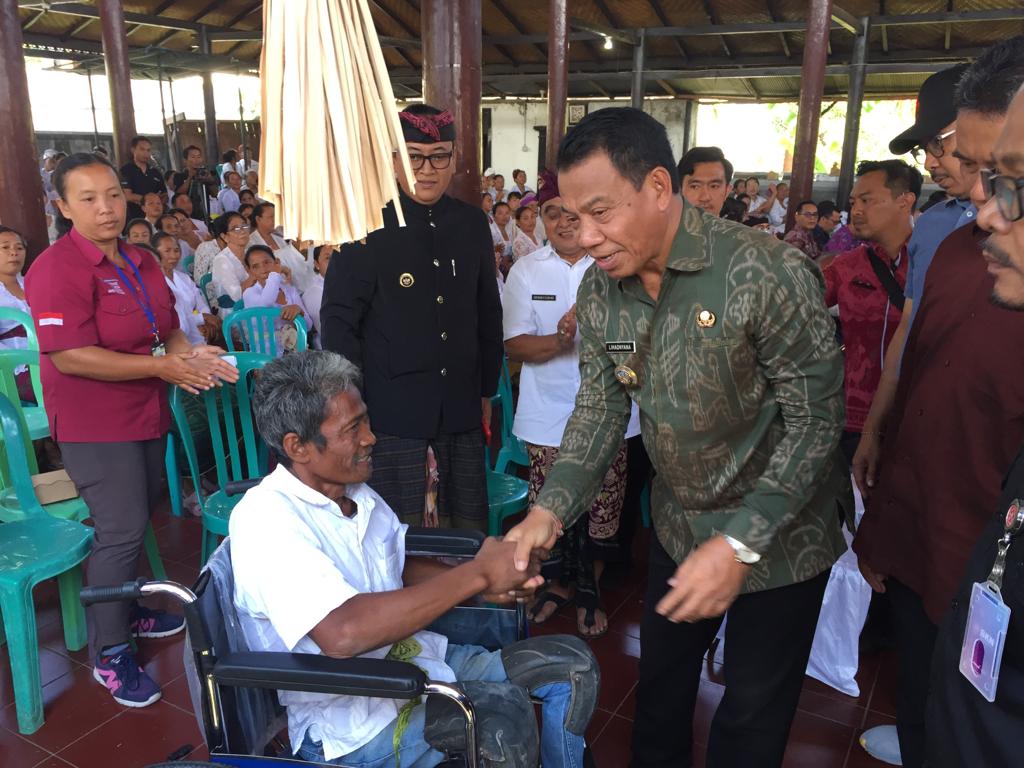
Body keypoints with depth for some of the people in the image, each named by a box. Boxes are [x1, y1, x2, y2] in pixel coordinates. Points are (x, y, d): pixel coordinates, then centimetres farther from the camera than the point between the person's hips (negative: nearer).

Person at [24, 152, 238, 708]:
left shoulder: (140, 263, 8)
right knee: (121, 531, -6)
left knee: (136, 522, 19)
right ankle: (109, 654, 11)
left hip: (145, 415, 8)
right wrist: (162, 367, -23)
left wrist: (190, 353, -4)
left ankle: (128, 611, 39)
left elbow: (167, 327, 18)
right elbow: (71, 357, -24)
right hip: (95, 426, -8)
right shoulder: (56, 269, -17)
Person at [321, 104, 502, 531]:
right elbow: (338, 317, -6)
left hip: (461, 404, 4)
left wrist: (487, 389, 14)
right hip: (393, 410, -4)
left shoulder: (472, 224, 7)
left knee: (471, 529, 13)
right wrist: (355, 401, -9)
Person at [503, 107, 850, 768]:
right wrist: (551, 509, -17)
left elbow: (816, 419, -22)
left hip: (778, 534, -5)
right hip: (679, 522, 5)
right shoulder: (599, 292, -7)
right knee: (661, 678, 24)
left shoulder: (768, 275, -27)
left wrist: (741, 543, -28)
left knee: (754, 711, 14)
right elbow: (601, 407, -3)